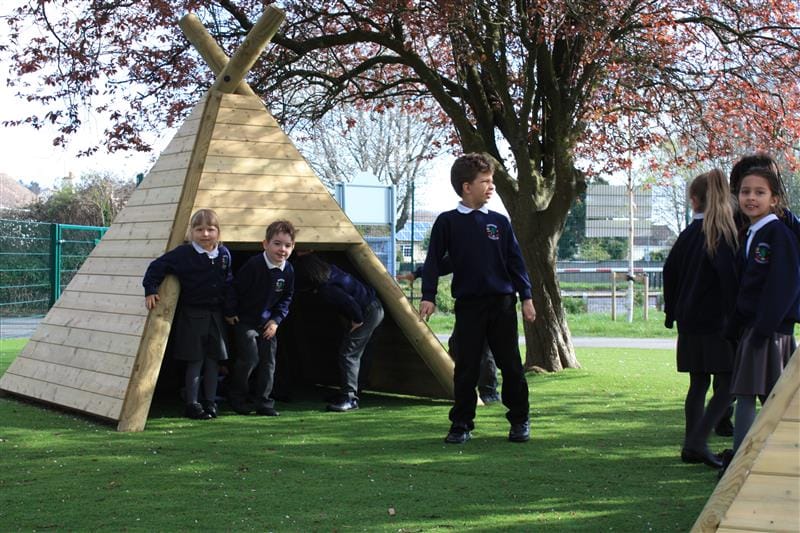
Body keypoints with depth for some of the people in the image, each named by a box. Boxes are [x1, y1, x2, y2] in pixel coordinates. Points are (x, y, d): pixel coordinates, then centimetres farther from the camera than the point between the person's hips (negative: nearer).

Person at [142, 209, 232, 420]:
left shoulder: (224, 254, 1)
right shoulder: (184, 254, -13)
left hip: (215, 314, 4)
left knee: (213, 360, 8)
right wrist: (150, 291, -16)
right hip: (192, 314, -4)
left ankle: (210, 402, 18)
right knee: (195, 361, -1)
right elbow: (157, 267, -11)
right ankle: (191, 404, 7)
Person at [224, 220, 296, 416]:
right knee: (249, 358, -12)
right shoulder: (254, 265, -24)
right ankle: (237, 398, 7)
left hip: (267, 323, 6)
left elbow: (286, 298, 9)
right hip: (244, 320, -6)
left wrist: (276, 319, 0)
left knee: (268, 361, 3)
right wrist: (230, 313, -8)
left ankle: (263, 402, 11)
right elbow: (235, 289, -15)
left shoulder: (288, 271, -5)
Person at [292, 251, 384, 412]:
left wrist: (357, 320, -15)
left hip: (368, 312, -10)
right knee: (352, 354, 15)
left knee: (347, 354, -10)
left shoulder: (326, 289, -24)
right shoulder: (330, 270, 3)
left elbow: (350, 302, -31)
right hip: (374, 308, 10)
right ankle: (349, 395, 21)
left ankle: (349, 398, -10)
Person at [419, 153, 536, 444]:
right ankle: (461, 425, 11)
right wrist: (428, 296, -7)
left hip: (502, 302, 2)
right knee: (466, 368, 2)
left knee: (511, 364, 5)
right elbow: (433, 261, 2)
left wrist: (526, 297, 4)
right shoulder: (447, 222, 1)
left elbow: (515, 261, 9)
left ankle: (520, 420, 17)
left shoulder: (499, 222, 7)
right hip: (468, 304, -1)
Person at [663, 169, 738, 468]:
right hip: (717, 321, -6)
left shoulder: (688, 234, 8)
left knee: (698, 384, 14)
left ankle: (692, 446, 16)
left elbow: (670, 271, 12)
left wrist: (672, 312, 20)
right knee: (727, 387, -2)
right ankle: (697, 442, -13)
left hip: (689, 322, 6)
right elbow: (729, 274, -19)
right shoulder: (724, 233, -9)